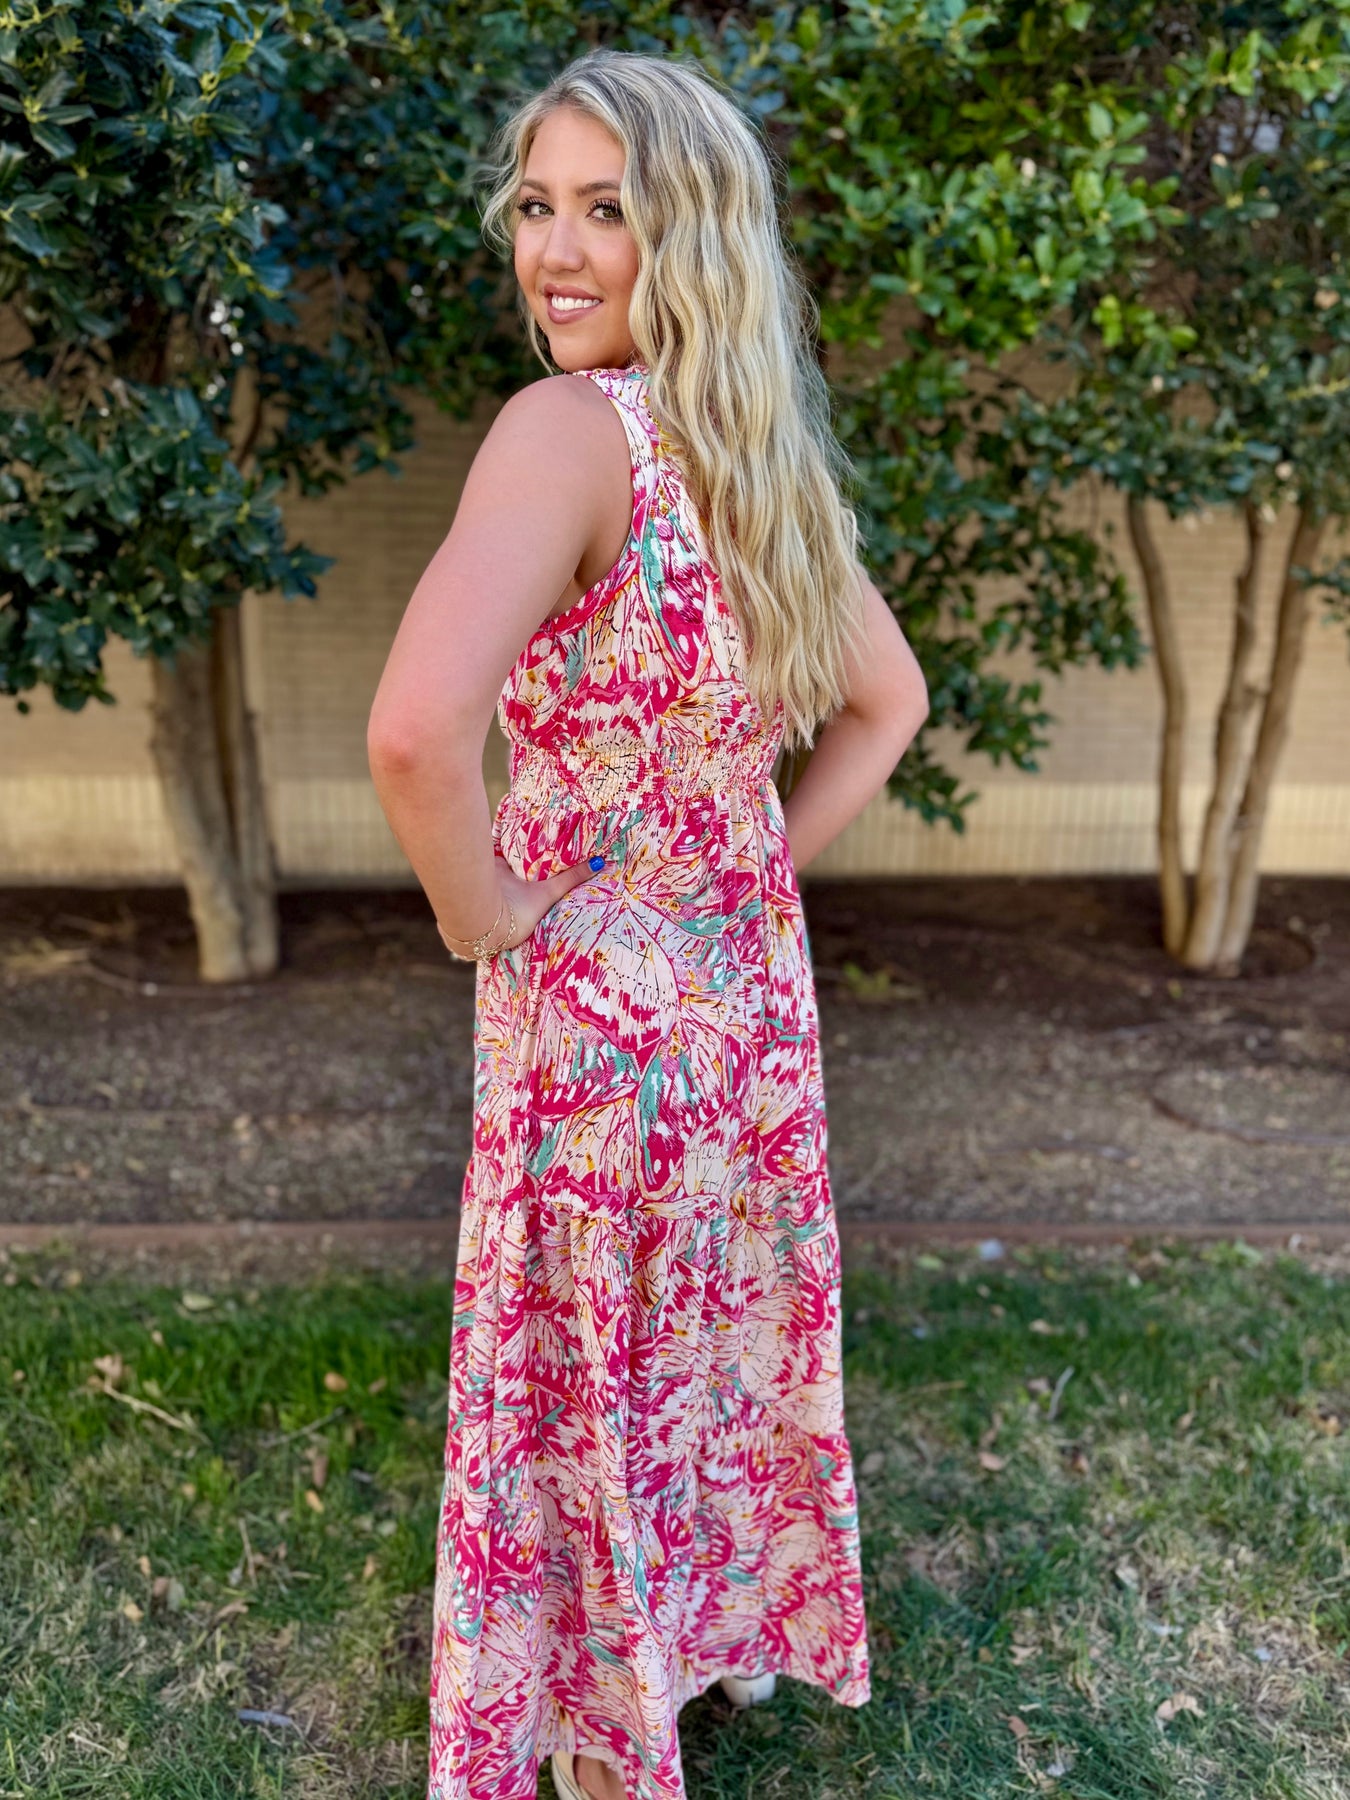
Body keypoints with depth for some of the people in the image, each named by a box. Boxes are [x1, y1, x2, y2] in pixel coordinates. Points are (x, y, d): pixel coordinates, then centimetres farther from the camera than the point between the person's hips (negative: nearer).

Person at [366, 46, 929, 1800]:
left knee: (584, 1396, 15)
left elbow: (416, 733, -35)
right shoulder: (760, 454, 4)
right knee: (714, 1348, 26)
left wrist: (484, 921, -17)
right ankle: (717, 1644, 52)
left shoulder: (570, 424, -20)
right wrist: (755, 869, 11)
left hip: (592, 1015, -7)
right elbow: (889, 701, 16)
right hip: (751, 996, 7)